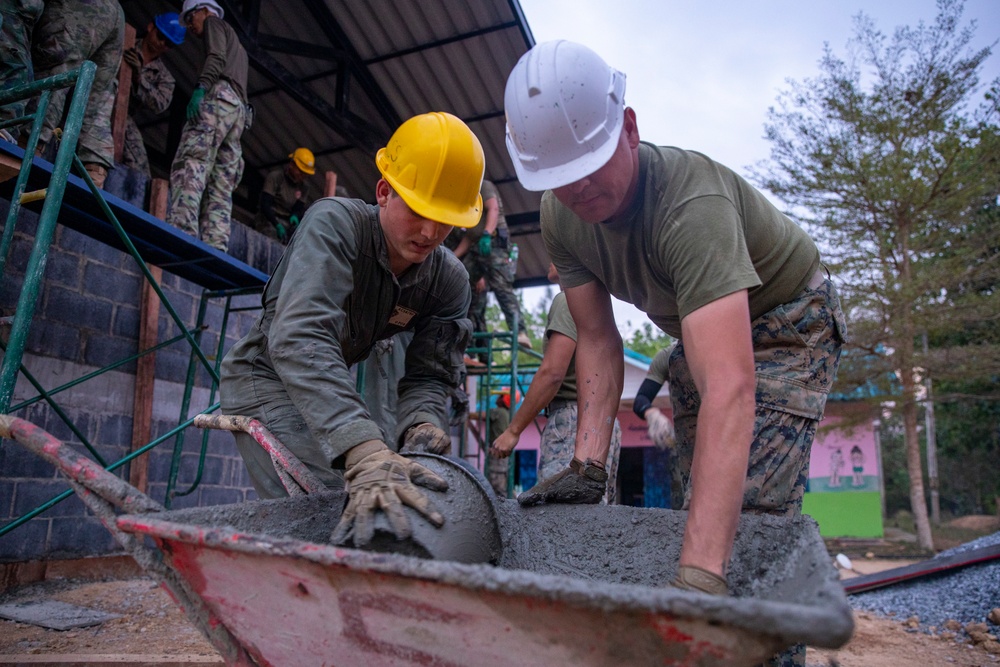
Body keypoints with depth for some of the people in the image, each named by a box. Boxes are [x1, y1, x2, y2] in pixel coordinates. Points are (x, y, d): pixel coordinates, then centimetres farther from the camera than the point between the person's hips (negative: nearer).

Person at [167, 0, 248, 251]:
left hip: (219, 96, -8)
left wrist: (200, 87, -18)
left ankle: (181, 233, -40)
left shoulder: (214, 23, 17)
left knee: (190, 165, -22)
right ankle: (215, 248, -18)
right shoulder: (238, 48, 41)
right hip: (238, 108, 8)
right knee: (221, 187, -5)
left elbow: (216, 57, -5)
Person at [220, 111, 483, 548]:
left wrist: (423, 422, -37)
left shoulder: (450, 281, -11)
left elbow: (429, 374, -11)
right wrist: (365, 453, -58)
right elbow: (299, 338, -45)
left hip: (331, 385, 7)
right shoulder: (334, 223, -29)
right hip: (264, 376, -6)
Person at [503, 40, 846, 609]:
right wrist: (588, 465, -19)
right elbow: (598, 339, -11)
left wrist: (699, 574, -56)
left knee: (751, 511, -18)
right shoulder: (561, 217, -18)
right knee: (702, 501, 7)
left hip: (786, 322, -6)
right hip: (698, 331, 6)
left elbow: (729, 388, -51)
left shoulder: (691, 204, -41)